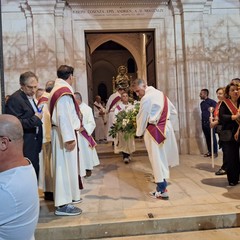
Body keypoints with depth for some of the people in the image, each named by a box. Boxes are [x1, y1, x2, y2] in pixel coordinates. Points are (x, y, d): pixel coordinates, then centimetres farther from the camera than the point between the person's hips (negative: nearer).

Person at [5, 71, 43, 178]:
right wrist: (35, 118, -20)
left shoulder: (30, 97, 15)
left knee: (35, 173, 14)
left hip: (33, 146, 9)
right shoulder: (14, 99, -15)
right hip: (25, 147, -9)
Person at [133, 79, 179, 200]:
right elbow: (173, 111, 18)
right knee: (163, 156, 18)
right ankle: (162, 180, 30)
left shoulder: (146, 98, -15)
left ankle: (162, 190, 3)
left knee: (157, 159, -2)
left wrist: (139, 132, 4)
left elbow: (142, 118, -10)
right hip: (166, 127, 9)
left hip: (154, 131, -8)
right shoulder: (160, 93, 12)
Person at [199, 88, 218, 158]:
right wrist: (202, 122, 14)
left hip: (210, 122, -6)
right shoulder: (202, 103, 14)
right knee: (207, 138, 10)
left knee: (213, 137, -1)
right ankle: (209, 151, 18)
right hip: (204, 123, 6)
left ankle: (215, 152, 6)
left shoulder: (212, 102, -6)